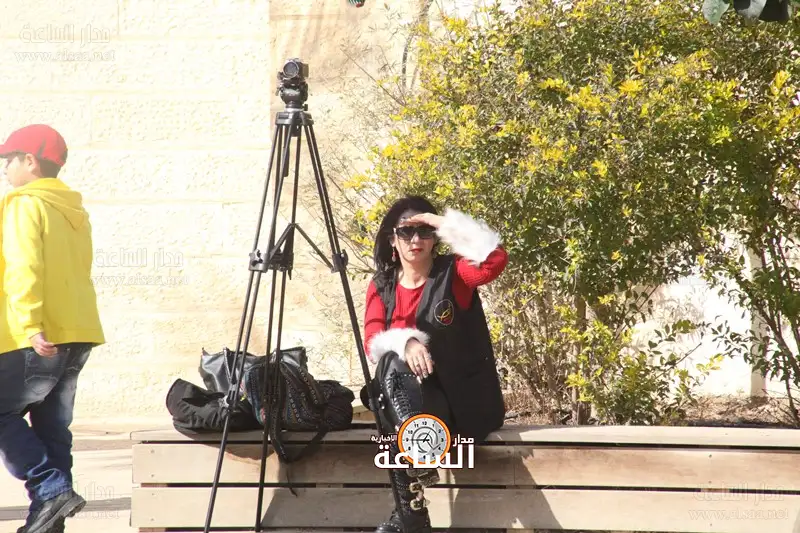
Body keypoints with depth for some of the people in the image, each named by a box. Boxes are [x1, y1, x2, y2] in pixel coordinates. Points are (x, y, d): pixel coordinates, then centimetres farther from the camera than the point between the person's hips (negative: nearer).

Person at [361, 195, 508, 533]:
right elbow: (372, 341, -7)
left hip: (462, 399, -3)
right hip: (409, 396, 4)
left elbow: (496, 259, -24)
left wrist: (446, 223, -21)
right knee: (393, 364, -32)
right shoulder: (381, 285, 8)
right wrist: (405, 343, -30)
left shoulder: (453, 273, -2)